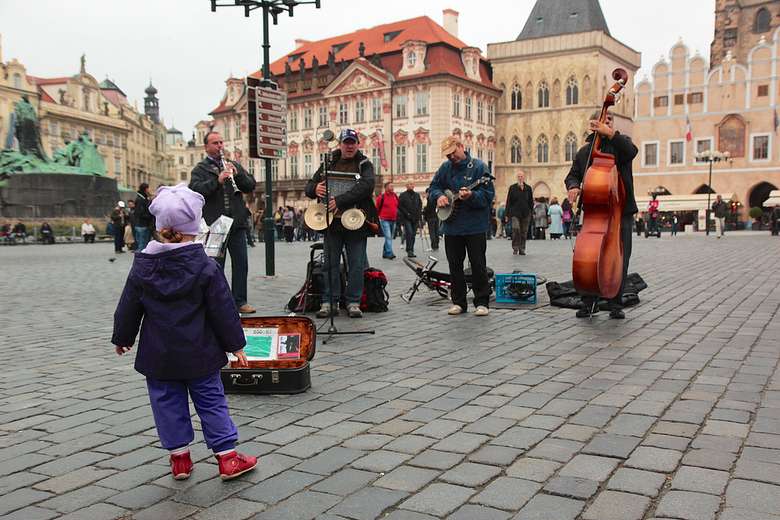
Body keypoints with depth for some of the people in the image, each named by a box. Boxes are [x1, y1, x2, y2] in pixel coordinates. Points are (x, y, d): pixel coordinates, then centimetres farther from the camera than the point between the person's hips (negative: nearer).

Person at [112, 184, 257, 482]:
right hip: (199, 355, -2)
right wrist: (236, 345, 1)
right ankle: (227, 457, 13)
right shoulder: (206, 268, -12)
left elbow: (128, 308, 6)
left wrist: (122, 338, 22)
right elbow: (223, 311, -8)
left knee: (167, 403, 14)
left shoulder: (142, 267, -4)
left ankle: (179, 457, 22)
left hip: (158, 355, 2)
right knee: (211, 401, 9)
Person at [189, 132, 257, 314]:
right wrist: (217, 180, -24)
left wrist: (237, 173, -9)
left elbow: (251, 186, 8)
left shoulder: (234, 165, 17)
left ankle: (240, 302, 13)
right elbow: (195, 190, -13)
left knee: (241, 264, 4)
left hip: (237, 223, 4)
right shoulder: (200, 169, 5)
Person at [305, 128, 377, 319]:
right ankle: (329, 302, 11)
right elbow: (309, 186, 13)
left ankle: (353, 302, 11)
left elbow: (366, 186, -16)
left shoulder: (364, 165, 3)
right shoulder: (328, 164, 13)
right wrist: (315, 189, -13)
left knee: (356, 264, 2)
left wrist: (340, 200, -26)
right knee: (330, 263, 4)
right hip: (332, 222, 2)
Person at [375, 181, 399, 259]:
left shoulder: (395, 196, 9)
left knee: (390, 237, 10)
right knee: (388, 237, -16)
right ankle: (389, 253, -20)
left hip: (393, 221, 6)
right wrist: (380, 216, 5)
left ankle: (385, 253, 21)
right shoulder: (382, 197, -8)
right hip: (385, 220, -6)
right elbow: (377, 208, -1)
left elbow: (397, 206, 23)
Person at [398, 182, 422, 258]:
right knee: (409, 233, -16)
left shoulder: (417, 195, 15)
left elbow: (420, 205, 21)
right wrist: (407, 213, -12)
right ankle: (409, 251, -14)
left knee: (413, 234, 6)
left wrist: (419, 214, 6)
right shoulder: (402, 195, 0)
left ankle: (411, 251, 13)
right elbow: (400, 206, -4)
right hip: (406, 218, -5)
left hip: (415, 218, 5)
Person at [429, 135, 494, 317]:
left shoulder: (478, 166, -7)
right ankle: (458, 302, 19)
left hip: (475, 226, -5)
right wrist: (438, 196, -6)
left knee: (478, 265, 0)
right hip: (451, 226, 5)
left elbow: (488, 194, -12)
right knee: (455, 265, 9)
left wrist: (471, 196, -29)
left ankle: (482, 302, 8)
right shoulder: (445, 168, 8)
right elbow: (434, 186, 15)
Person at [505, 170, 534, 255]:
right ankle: (515, 248, -9)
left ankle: (522, 249, 14)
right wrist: (507, 214, -1)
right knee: (516, 229, -20)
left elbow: (531, 202, 15)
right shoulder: (512, 188, 3)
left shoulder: (528, 188, 9)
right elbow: (508, 202, 3)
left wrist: (530, 212, 8)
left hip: (525, 214, 3)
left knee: (523, 232, 5)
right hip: (515, 213, -2)